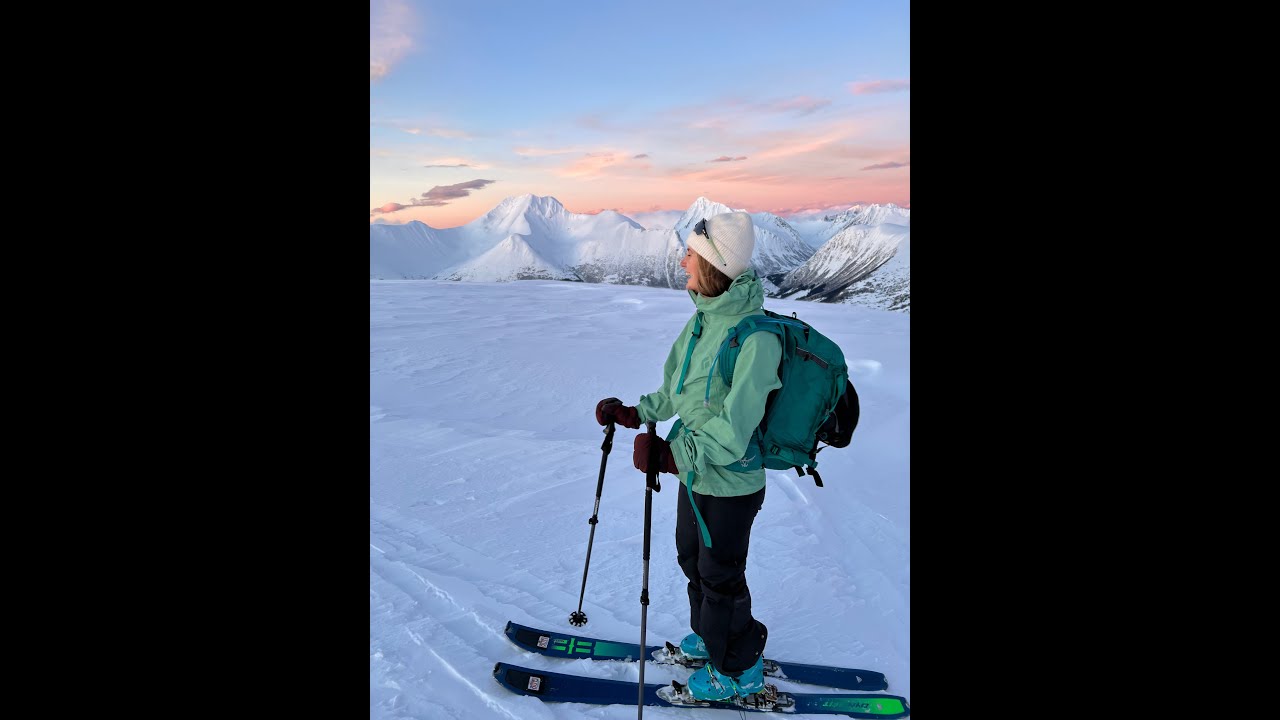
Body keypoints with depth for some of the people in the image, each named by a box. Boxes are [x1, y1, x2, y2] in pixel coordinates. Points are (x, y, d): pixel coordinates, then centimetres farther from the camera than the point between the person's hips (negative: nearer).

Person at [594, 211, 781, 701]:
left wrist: (673, 454, -36)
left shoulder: (755, 339, -29)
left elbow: (732, 431, -30)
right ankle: (708, 636, 54)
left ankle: (739, 670, 40)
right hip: (696, 471, 8)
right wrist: (634, 413, 7)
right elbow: (677, 391, 11)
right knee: (691, 558, 26)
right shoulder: (703, 319, -3)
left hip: (730, 483, -8)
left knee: (720, 578, 13)